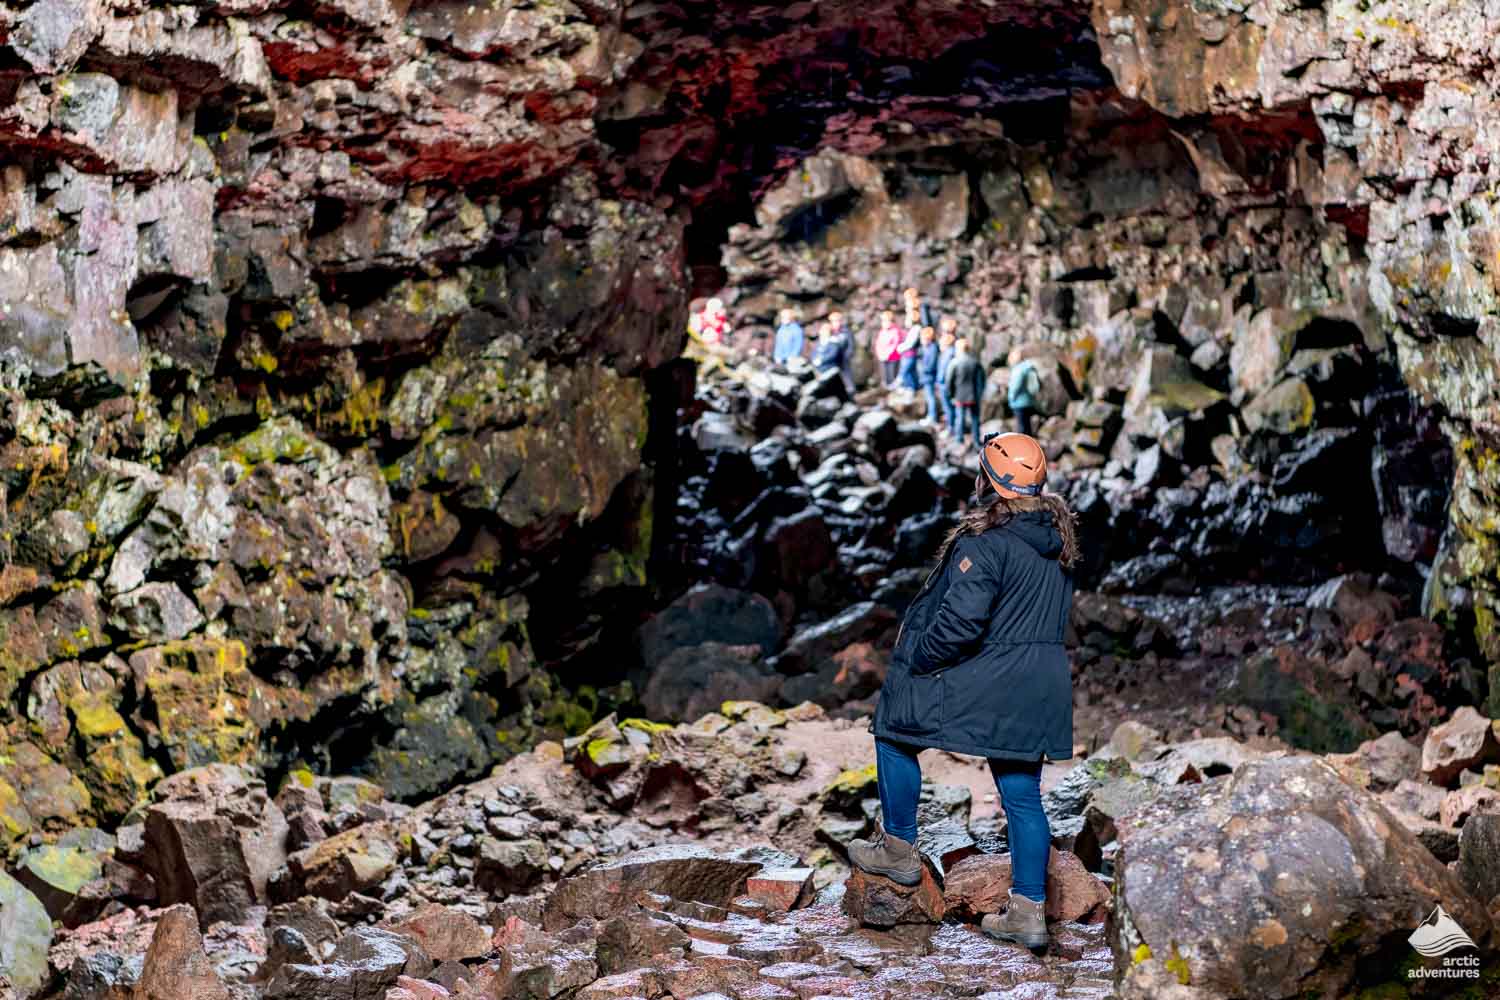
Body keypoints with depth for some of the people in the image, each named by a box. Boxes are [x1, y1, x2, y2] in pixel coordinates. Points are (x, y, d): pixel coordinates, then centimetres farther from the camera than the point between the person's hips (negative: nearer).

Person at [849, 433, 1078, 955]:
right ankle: (1028, 911, 12)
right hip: (1038, 688, 7)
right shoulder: (1058, 542, 8)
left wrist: (915, 660, -10)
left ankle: (898, 849, 23)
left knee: (894, 729, 15)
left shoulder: (985, 542, -19)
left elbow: (960, 619, -24)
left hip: (982, 681, -7)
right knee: (1022, 796, 12)